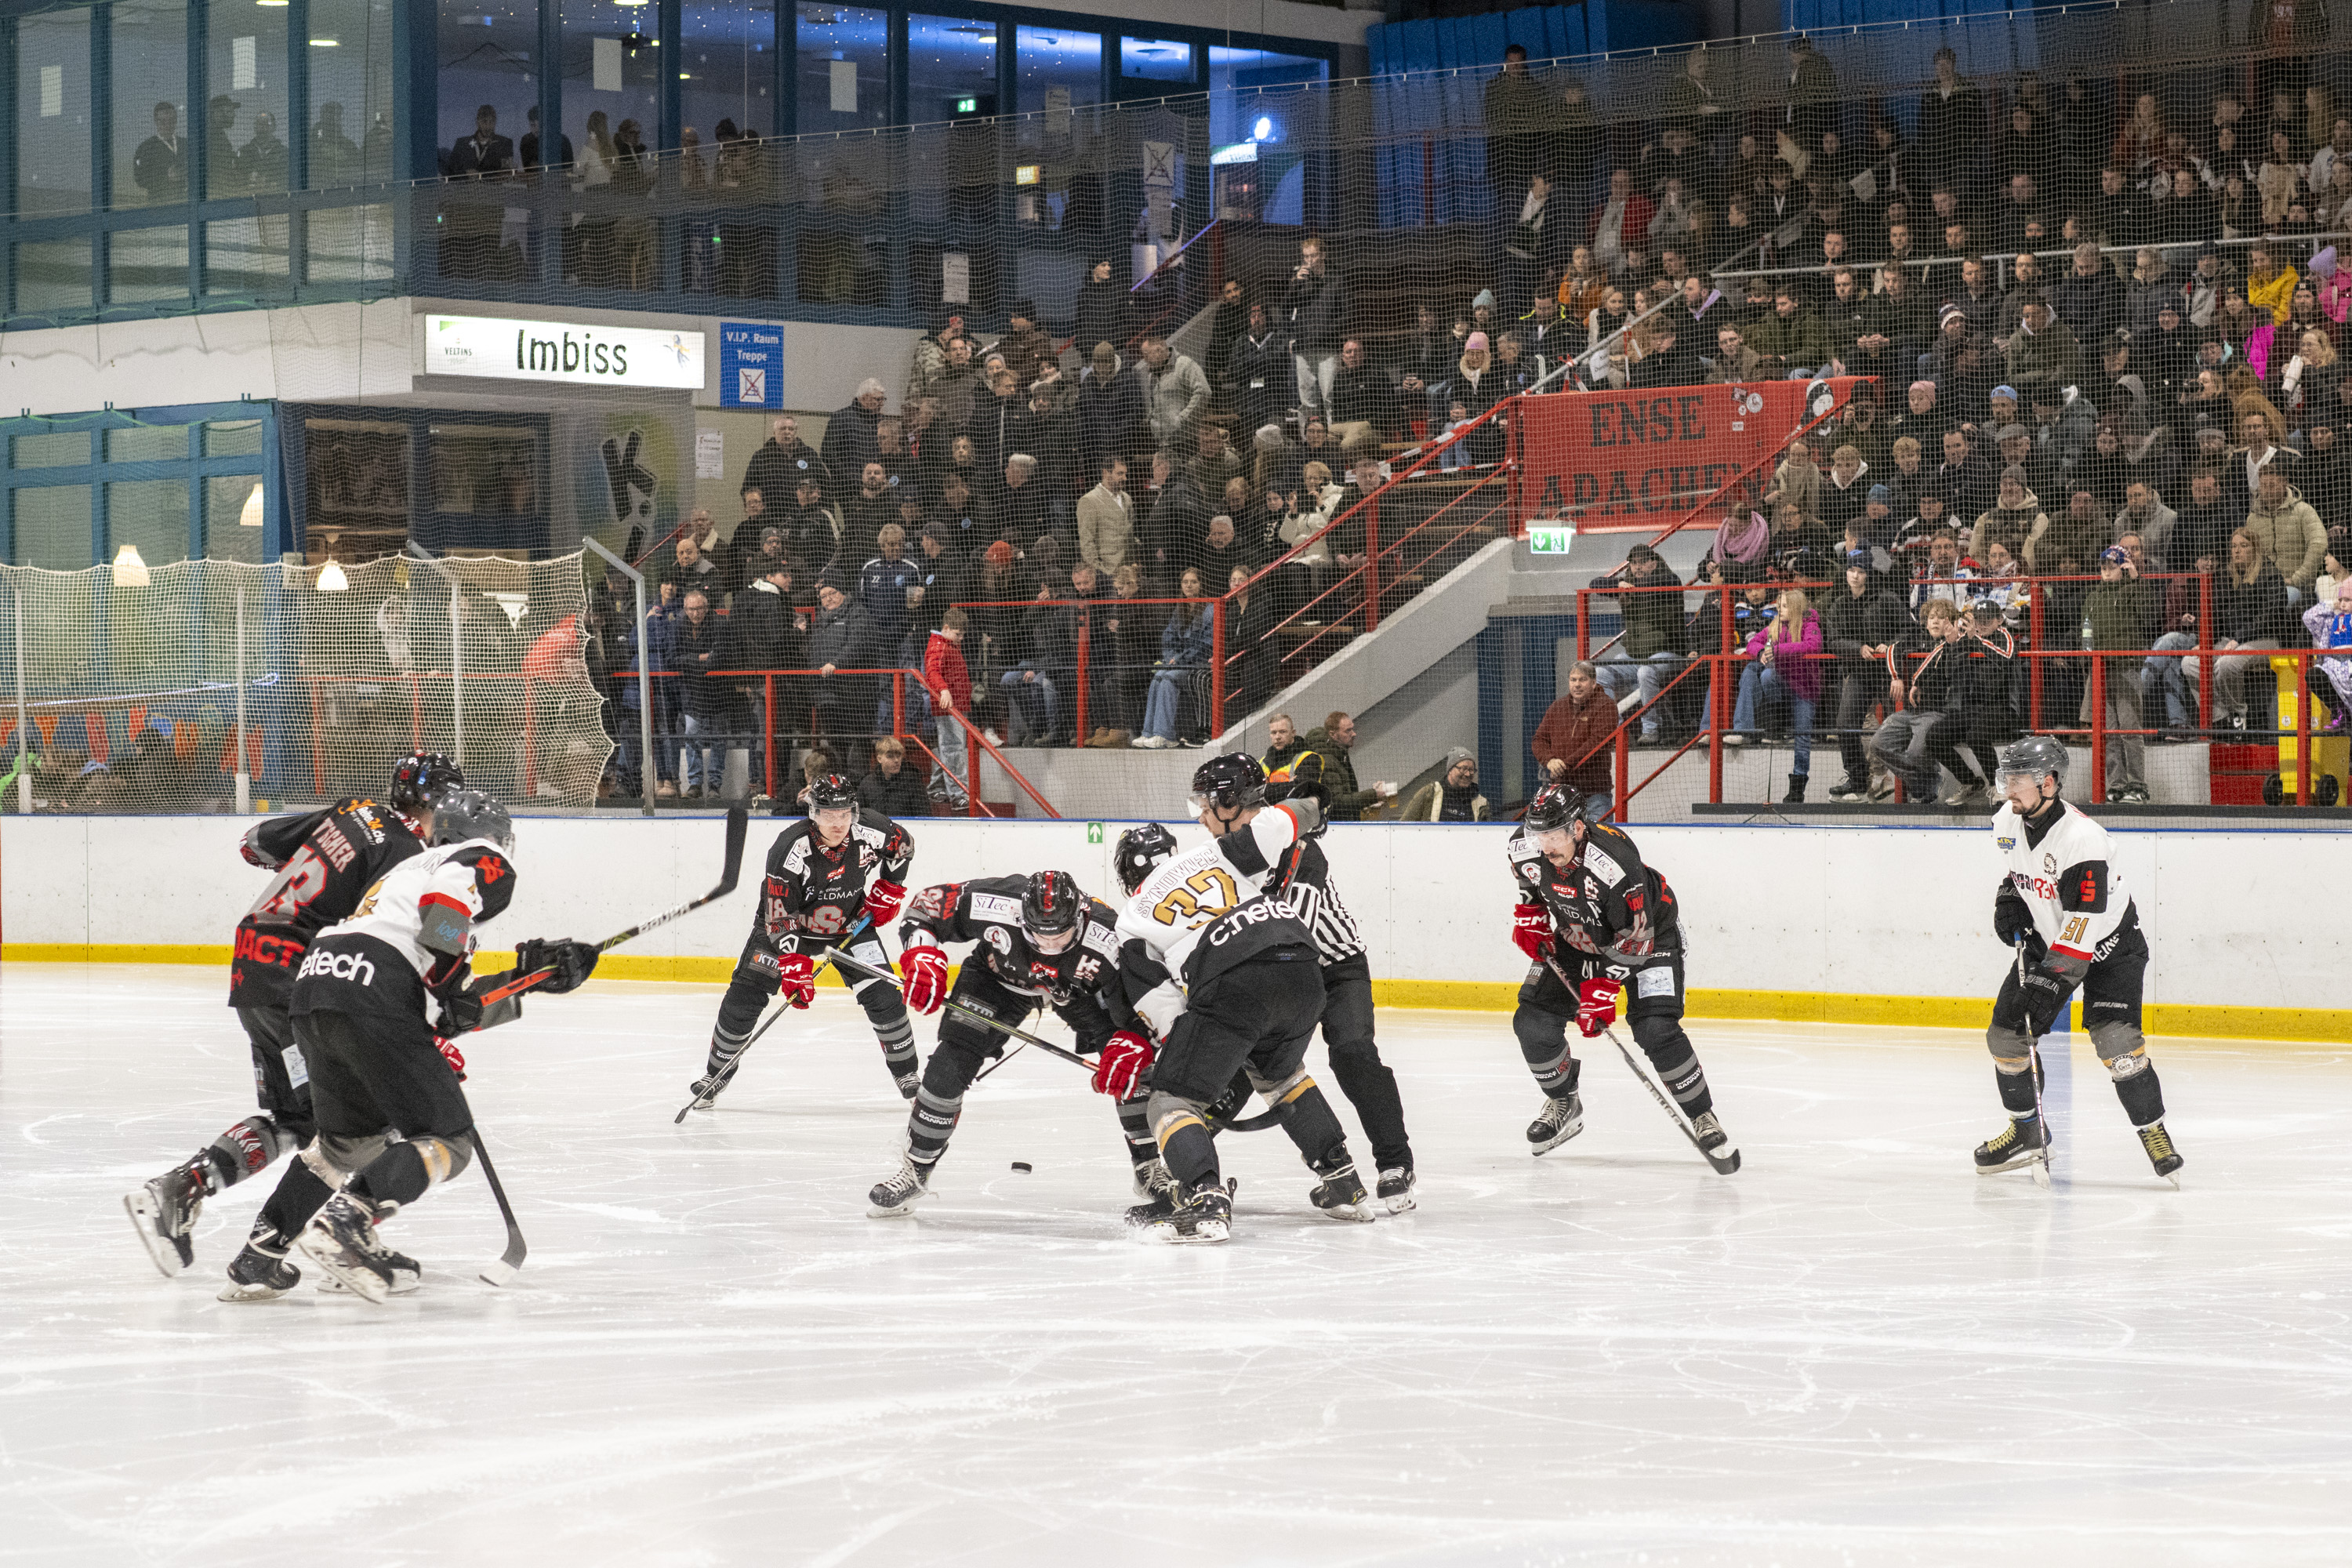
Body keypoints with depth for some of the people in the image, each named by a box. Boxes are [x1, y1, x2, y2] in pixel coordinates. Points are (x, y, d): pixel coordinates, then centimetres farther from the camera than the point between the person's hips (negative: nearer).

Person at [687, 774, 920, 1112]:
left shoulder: (871, 830, -23)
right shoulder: (790, 850, -34)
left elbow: (903, 845, 2)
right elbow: (779, 917, -30)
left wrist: (889, 887, -3)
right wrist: (794, 965, -37)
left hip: (850, 923, 2)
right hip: (791, 923, -2)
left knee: (882, 995, -10)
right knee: (746, 994, -9)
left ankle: (907, 1074, 8)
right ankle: (716, 1075, 9)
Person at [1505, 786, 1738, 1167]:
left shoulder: (1615, 862, -38)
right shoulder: (1526, 846, -19)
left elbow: (1634, 938, -29)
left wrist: (1603, 985, -30)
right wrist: (1529, 913, -2)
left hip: (1648, 933, -6)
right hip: (1576, 938, 6)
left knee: (1656, 1030, -23)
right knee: (1532, 1021, -4)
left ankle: (1704, 1120, -7)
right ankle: (1563, 1105, 21)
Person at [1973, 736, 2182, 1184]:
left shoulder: (2083, 837, -31)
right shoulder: (2008, 820, -7)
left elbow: (2085, 919, -34)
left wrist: (2051, 980, -36)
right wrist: (2009, 898, -2)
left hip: (2106, 941, -7)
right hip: (2044, 938, 7)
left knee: (2114, 1038, -23)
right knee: (2006, 1034, 2)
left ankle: (2154, 1133, -9)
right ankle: (2026, 1130, 21)